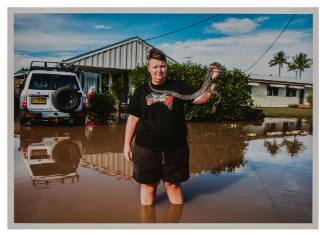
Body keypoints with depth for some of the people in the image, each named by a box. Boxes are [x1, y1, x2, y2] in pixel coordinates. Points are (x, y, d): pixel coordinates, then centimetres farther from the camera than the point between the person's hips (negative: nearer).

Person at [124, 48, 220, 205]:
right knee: (148, 186, 10)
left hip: (175, 147, 0)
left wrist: (212, 81, -23)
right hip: (146, 147, 0)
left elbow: (200, 98, -7)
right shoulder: (141, 91, 5)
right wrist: (127, 144, 3)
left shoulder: (178, 86, 4)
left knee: (173, 184, 13)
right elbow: (133, 118, 6)